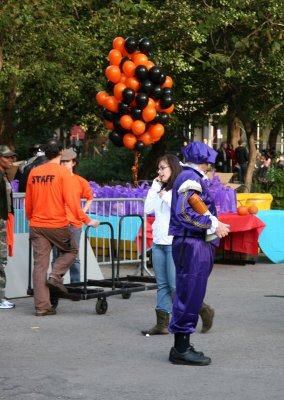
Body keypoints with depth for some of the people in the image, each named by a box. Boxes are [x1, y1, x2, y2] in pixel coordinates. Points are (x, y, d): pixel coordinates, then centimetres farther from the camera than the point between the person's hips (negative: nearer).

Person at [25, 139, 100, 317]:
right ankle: (56, 276, 0)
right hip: (58, 225, -4)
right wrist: (87, 221, -6)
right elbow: (71, 201, -13)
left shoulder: (34, 172, 7)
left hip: (37, 225, 4)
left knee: (40, 265, 5)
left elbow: (28, 202, 14)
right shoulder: (63, 172, -8)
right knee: (71, 250, 22)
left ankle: (42, 307, 3)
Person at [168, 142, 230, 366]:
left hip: (193, 244, 11)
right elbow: (184, 213, -22)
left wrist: (215, 224, 15)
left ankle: (182, 347, 22)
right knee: (190, 296, -7)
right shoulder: (191, 179, -13)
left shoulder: (191, 177, 18)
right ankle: (182, 350, -3)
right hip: (192, 245, -11)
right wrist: (213, 225, -19)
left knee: (189, 296, 14)